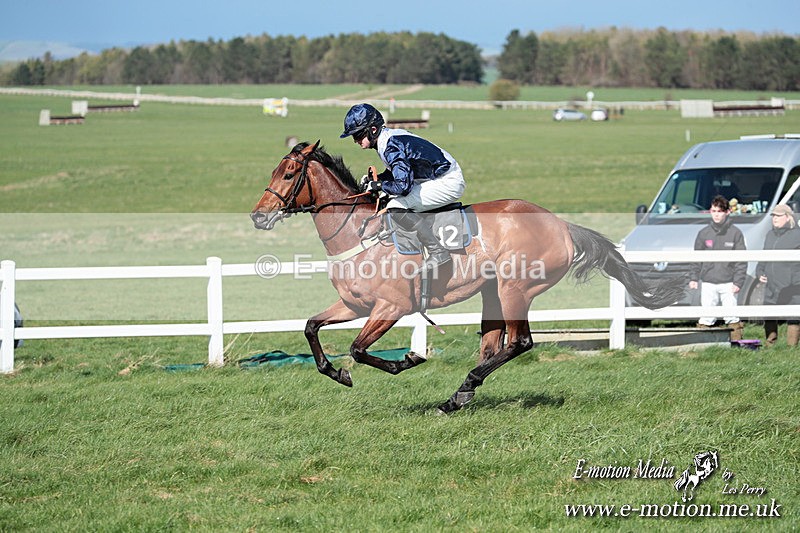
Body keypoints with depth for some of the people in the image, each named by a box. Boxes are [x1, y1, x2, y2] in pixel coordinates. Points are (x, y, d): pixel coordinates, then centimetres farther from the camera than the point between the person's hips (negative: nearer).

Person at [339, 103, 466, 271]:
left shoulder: (391, 146, -22)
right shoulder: (390, 136, 8)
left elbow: (403, 185, -30)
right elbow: (400, 171, 22)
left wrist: (379, 185, -13)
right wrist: (374, 180, 8)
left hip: (448, 183, -11)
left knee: (396, 207, -20)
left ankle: (438, 252, -17)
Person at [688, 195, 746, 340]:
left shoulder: (735, 233, 1)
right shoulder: (704, 233, 7)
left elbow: (741, 260, 0)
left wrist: (738, 281, -7)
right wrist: (693, 277, 2)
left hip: (728, 283, -2)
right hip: (708, 282, 2)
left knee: (732, 317, -1)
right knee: (707, 316, 1)